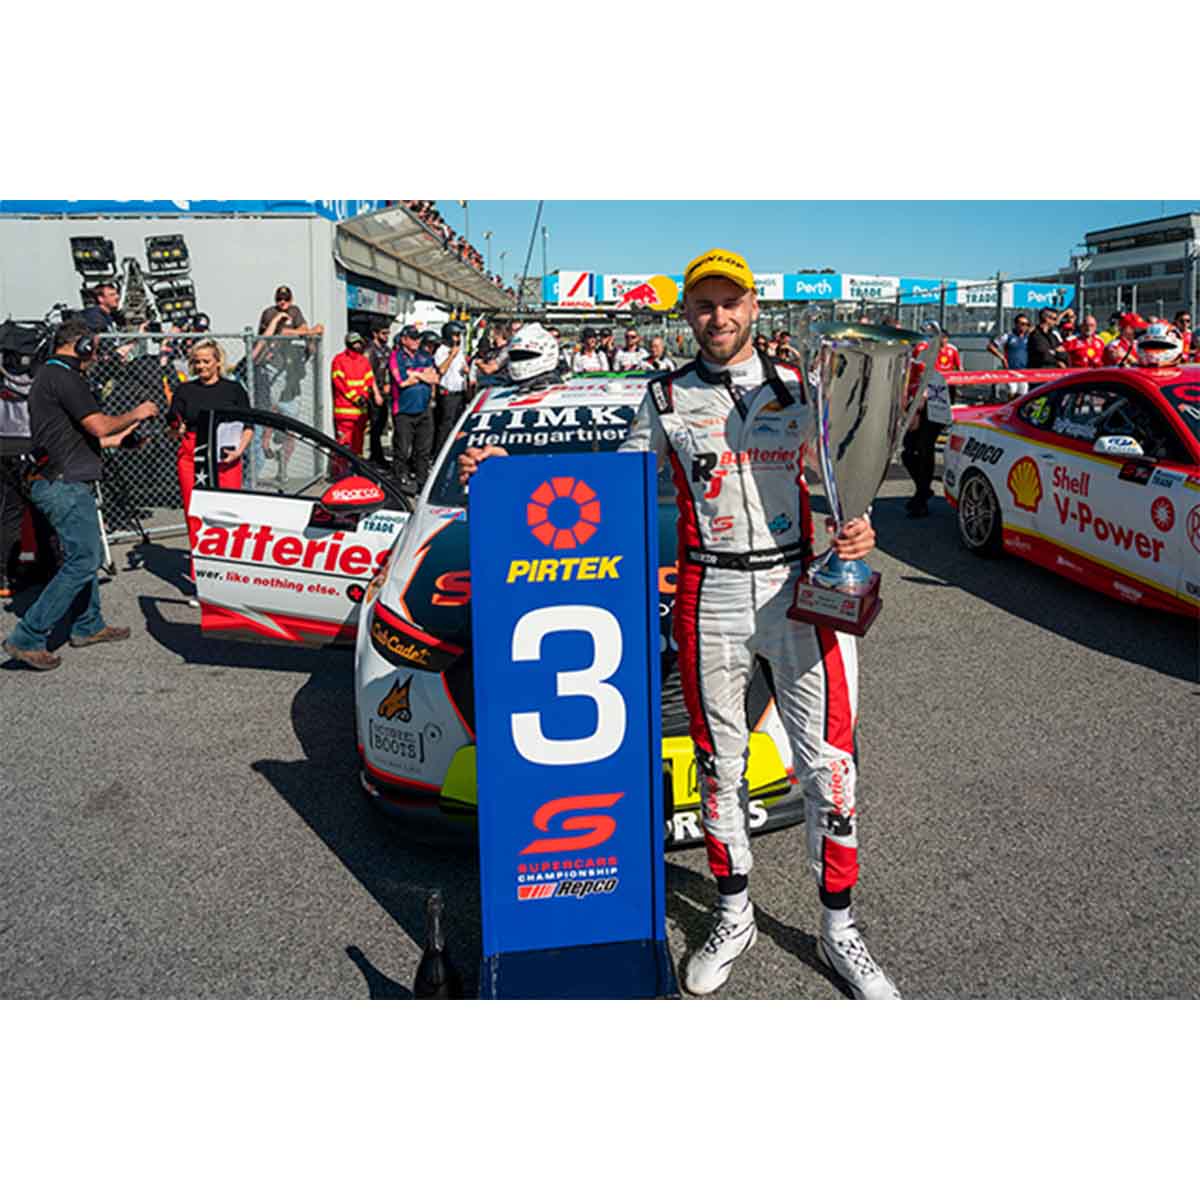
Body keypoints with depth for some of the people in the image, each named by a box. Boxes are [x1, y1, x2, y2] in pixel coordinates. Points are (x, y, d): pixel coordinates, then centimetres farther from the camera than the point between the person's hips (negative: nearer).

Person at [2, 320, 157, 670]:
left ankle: (88, 626, 29)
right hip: (65, 485, -11)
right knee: (82, 562, -10)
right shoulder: (64, 377, -13)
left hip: (61, 483, 11)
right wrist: (135, 414, -2)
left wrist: (119, 436, 30)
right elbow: (99, 425, -18)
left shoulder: (45, 376, 20)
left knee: (86, 555, 19)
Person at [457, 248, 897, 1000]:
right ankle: (734, 917, 29)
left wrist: (858, 529, -10)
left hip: (802, 588, 0)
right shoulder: (667, 399, 8)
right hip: (710, 595, 0)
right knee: (720, 762, 10)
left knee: (828, 762, 1)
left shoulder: (798, 387, 9)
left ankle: (839, 929, 19)